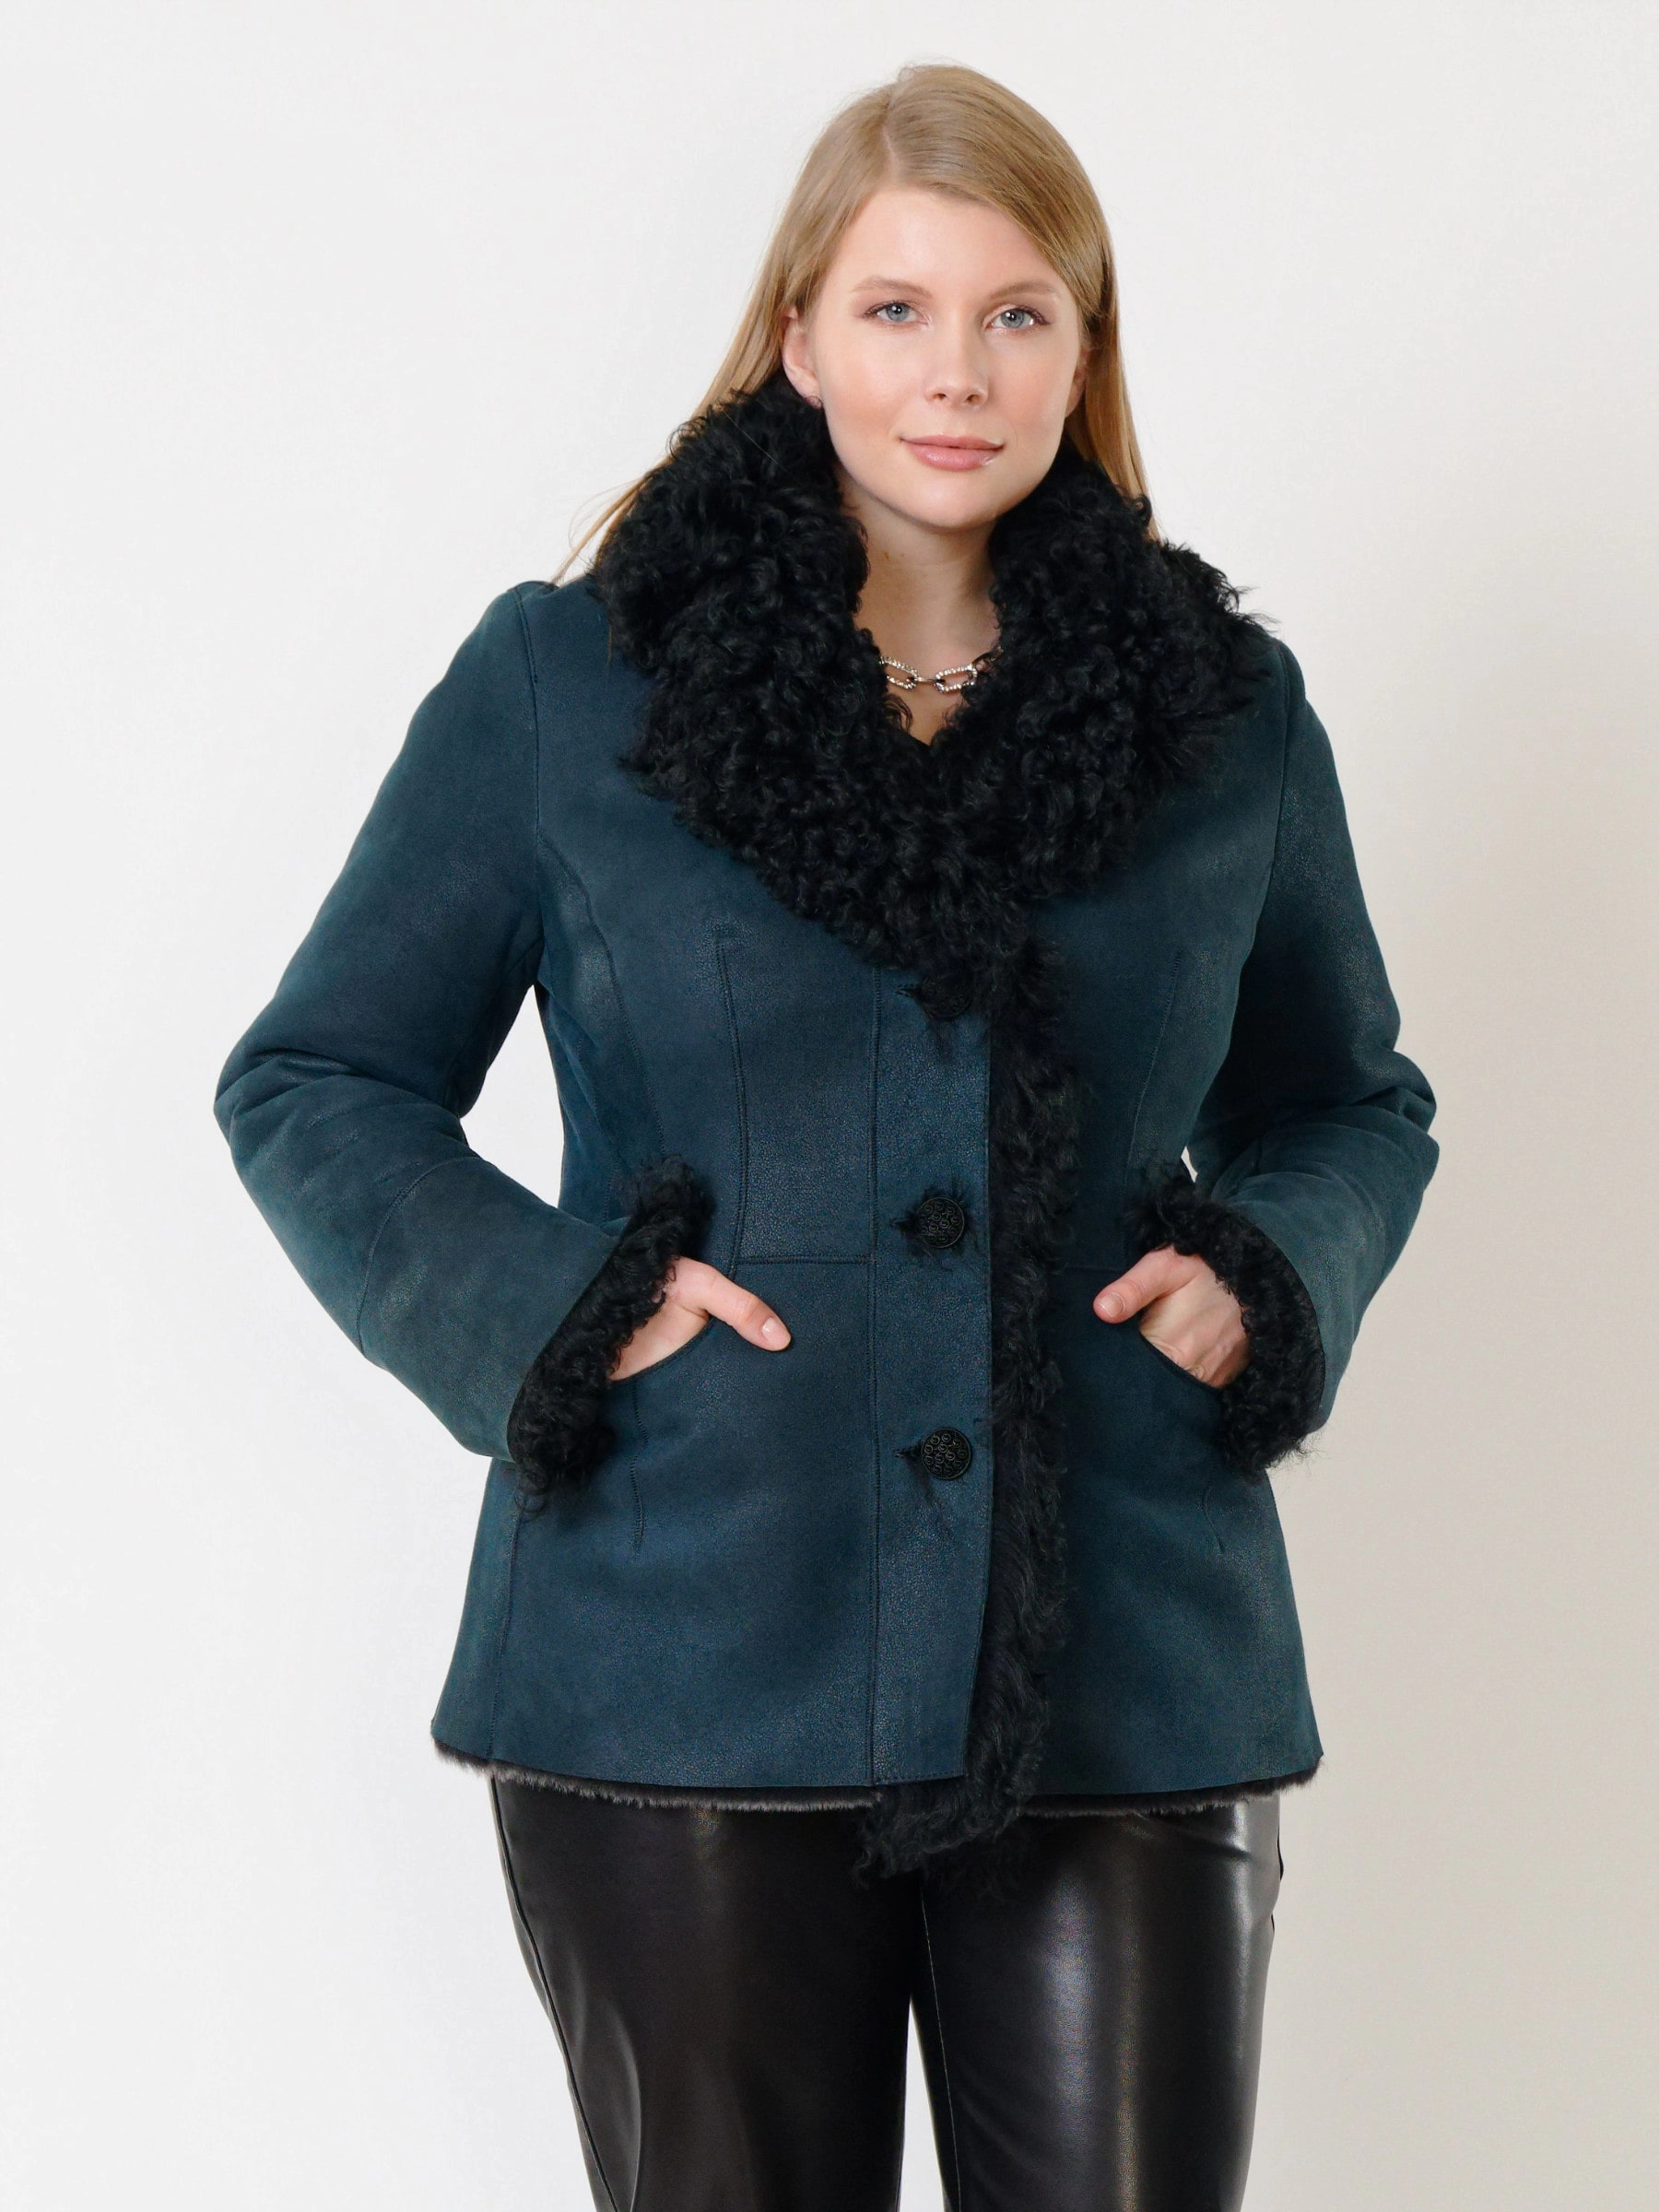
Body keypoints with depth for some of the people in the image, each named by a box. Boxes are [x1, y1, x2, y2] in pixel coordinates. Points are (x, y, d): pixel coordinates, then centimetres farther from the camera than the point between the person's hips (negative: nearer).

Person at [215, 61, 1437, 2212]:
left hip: (1132, 1687, 2)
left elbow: (1354, 1101, 22)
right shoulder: (561, 683, 2)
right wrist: (548, 1307, -8)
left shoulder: (1229, 710, 8)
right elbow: (314, 1085, 8)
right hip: (691, 1683, -1)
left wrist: (1267, 1271, 0)